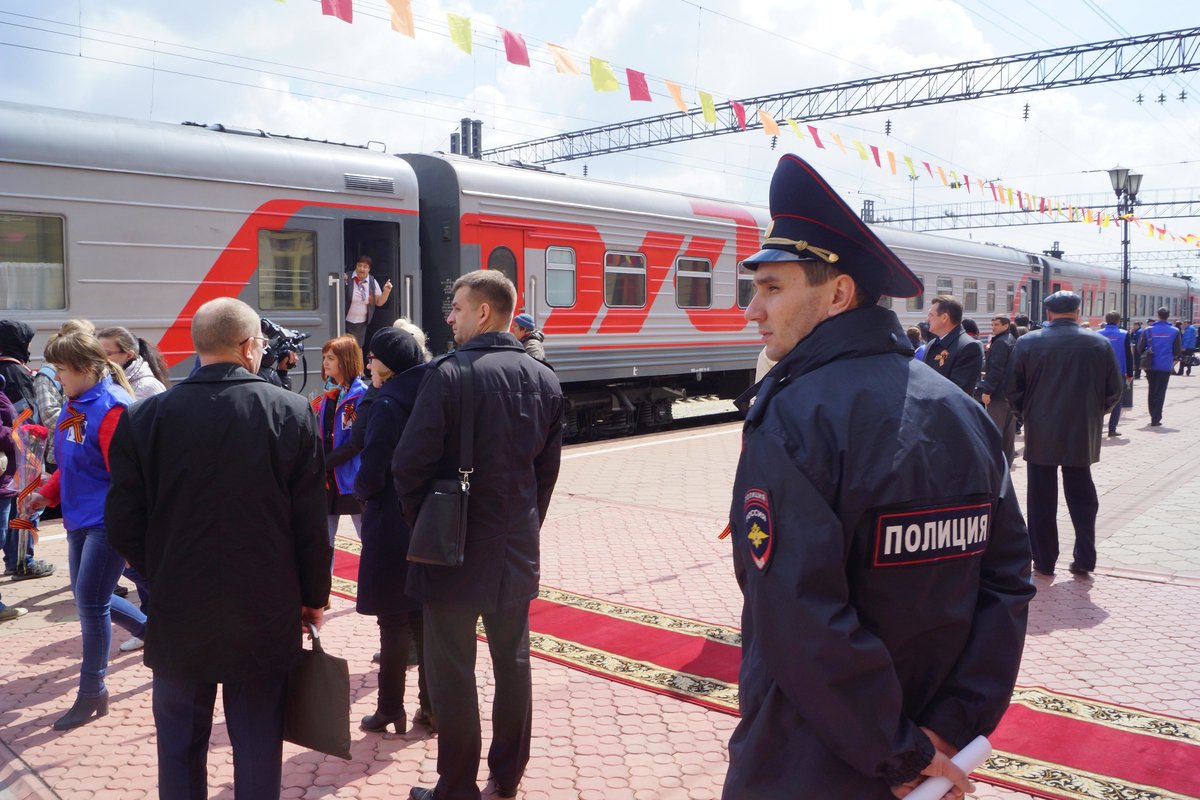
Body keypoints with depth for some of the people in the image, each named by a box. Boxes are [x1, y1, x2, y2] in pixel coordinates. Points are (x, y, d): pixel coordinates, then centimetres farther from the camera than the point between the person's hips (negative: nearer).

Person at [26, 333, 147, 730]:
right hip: (80, 519, 9)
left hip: (107, 522, -9)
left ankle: (92, 694, 12)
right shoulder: (73, 406, 8)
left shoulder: (111, 409, -20)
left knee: (91, 604, -3)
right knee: (88, 599, 15)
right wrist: (47, 494, 4)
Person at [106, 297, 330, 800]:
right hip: (265, 614, -1)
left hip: (178, 614, 1)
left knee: (180, 746, 18)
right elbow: (311, 523, -8)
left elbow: (123, 524, -4)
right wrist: (314, 597, 7)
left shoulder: (145, 417, -7)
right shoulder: (291, 413, -10)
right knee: (258, 747, 13)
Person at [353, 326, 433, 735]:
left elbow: (371, 475, -18)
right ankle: (431, 707, 22)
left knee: (393, 621, 5)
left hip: (393, 528, -7)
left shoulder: (388, 403, -16)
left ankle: (390, 710, 16)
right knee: (427, 618, 14)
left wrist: (361, 492, 2)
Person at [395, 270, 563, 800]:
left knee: (452, 670, 7)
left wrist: (422, 521, 0)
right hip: (517, 549, 6)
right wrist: (525, 523, 16)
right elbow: (547, 467, 7)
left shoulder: (450, 374, -16)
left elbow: (410, 463, -17)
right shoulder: (544, 380, 2)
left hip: (455, 548, -5)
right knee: (512, 661, 17)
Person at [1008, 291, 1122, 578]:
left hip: (1041, 435, -1)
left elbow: (1014, 390, -5)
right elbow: (1114, 390, 2)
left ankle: (1044, 561, 13)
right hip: (1083, 435, 2)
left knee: (1042, 500, 8)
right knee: (1082, 496, 16)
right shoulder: (1099, 344, -2)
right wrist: (1092, 413, 17)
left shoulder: (1027, 343, -7)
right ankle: (1084, 559, 16)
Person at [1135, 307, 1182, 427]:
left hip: (1151, 366, 1)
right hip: (1165, 366, -1)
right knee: (1160, 392, 2)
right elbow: (1178, 351, -1)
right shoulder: (1174, 331, -4)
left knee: (1152, 391, 17)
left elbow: (1140, 348, -1)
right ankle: (1156, 419, -2)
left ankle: (1153, 415, 21)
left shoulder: (1148, 330, -2)